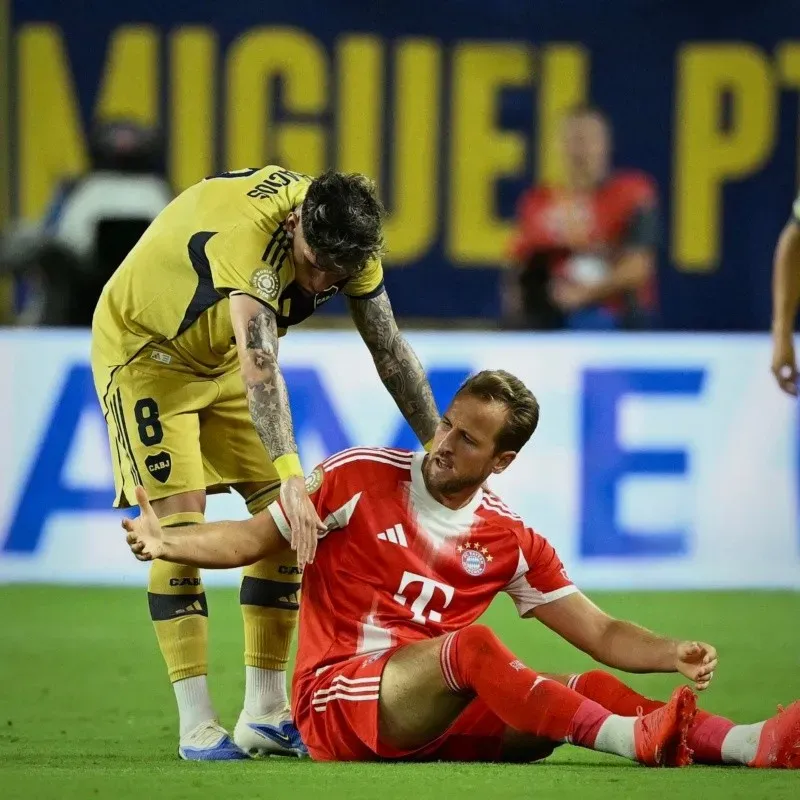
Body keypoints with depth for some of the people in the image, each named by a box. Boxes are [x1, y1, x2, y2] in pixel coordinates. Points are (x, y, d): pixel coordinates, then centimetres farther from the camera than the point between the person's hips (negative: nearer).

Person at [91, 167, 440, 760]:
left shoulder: (346, 236, -18)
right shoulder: (247, 228, -41)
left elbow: (390, 349, -5)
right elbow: (259, 364, -51)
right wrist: (292, 478, -60)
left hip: (224, 358, 7)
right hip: (145, 348, -7)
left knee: (288, 521, -3)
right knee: (181, 520, -17)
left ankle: (266, 712, 2)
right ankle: (197, 725, -15)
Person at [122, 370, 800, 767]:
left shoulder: (511, 541, 10)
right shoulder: (359, 478, 2)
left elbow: (602, 634, 9)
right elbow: (256, 539, 6)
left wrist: (674, 654, -10)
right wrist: (167, 541, -12)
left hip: (435, 720, 4)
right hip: (336, 702, -4)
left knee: (587, 690, -20)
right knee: (471, 644, -34)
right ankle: (638, 741, -49)